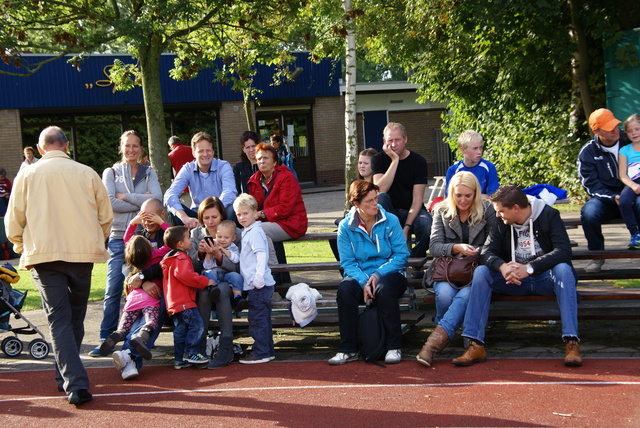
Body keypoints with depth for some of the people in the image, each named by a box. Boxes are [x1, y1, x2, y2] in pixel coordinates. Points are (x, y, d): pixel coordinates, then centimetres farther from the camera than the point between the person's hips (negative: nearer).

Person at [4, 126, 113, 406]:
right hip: (83, 255, 1)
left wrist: (22, 247, 24)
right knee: (75, 318, 16)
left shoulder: (27, 175, 2)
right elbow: (106, 217, 8)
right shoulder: (86, 174, 3)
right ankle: (67, 377, 27)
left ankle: (76, 384, -14)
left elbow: (13, 223, 5)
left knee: (59, 320, -3)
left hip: (44, 256, -1)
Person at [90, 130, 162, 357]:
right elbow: (110, 203, -7)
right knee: (113, 288, -7)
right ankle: (106, 338, -2)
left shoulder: (149, 173, 13)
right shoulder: (111, 173, 9)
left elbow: (156, 200, -5)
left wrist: (125, 197, -7)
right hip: (119, 236, -1)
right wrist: (141, 202, -7)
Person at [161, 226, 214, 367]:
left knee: (180, 329, 11)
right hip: (184, 302, -11)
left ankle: (179, 358, 12)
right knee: (196, 325, -10)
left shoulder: (169, 258, 23)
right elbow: (185, 275, -25)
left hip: (173, 302, 11)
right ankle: (191, 353, -12)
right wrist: (205, 281, -19)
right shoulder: (181, 257, -11)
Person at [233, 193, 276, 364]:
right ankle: (268, 350, 23)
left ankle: (260, 352, -1)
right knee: (262, 318, 15)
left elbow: (261, 255, -22)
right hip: (258, 285, 10)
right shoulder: (247, 232, 18)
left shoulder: (255, 232, -12)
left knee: (257, 318, -5)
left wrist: (259, 278, -25)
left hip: (259, 285, -10)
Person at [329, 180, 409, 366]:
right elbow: (347, 262, -2)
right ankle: (348, 349, -22)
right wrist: (363, 281, -21)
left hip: (388, 274, -1)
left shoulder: (390, 221, -2)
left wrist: (378, 274, -18)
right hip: (360, 276, 1)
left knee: (383, 288, -36)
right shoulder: (346, 227, 1)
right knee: (345, 288, -32)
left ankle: (394, 347, -24)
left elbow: (402, 254, -5)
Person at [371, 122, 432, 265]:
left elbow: (417, 200, -10)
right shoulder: (379, 160, -2)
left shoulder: (418, 161, -4)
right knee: (381, 198, -32)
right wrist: (394, 160, -21)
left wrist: (406, 227, -22)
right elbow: (380, 190, -21)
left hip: (412, 211, 0)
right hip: (389, 212, 1)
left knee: (427, 225, -33)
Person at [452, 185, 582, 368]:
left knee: (563, 269, -34)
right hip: (513, 280, 3)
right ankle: (475, 345, -28)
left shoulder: (549, 215, -7)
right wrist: (502, 266, -31)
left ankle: (572, 342, -39)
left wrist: (529, 268, -32)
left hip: (544, 277, -3)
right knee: (481, 272, -21)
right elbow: (487, 253, -7)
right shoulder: (500, 223, 4)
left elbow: (563, 251, -20)